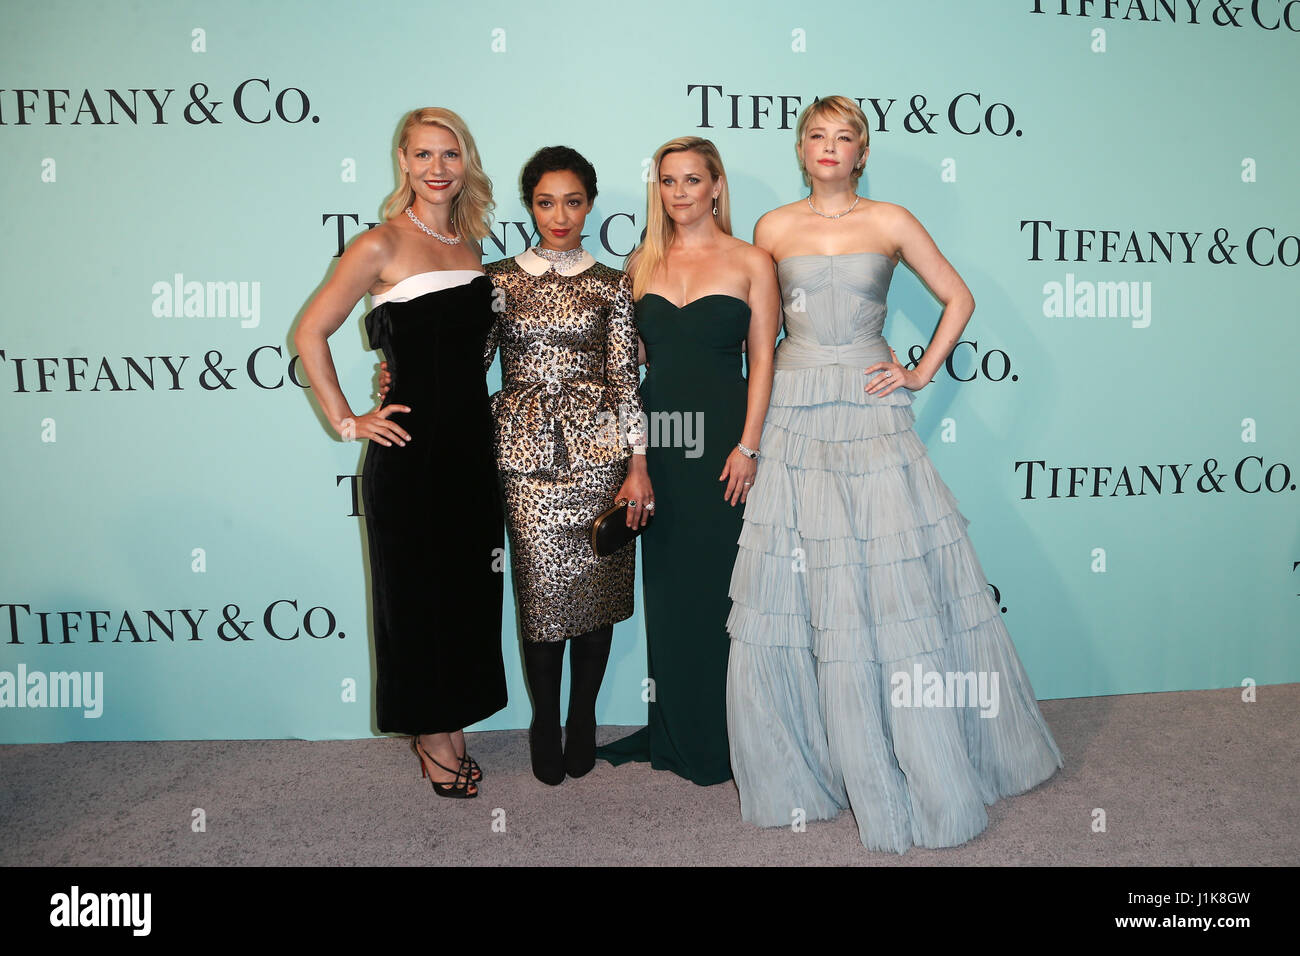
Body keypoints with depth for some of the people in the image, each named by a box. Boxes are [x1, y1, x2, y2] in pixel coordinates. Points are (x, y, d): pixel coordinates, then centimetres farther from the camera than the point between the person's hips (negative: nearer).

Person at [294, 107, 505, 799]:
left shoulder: (470, 243, 10)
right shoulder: (382, 246, -8)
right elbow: (309, 334, -7)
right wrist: (347, 421, -9)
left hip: (472, 442, 6)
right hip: (410, 449, -6)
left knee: (468, 588, 13)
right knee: (415, 592, 7)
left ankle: (449, 723, 31)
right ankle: (430, 734, 25)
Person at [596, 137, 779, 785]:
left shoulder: (750, 262, 2)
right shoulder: (642, 262, 12)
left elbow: (762, 358, -2)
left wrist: (748, 445, -11)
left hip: (721, 435, -3)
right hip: (657, 438, 4)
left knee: (719, 584, 1)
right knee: (666, 586, 9)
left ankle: (717, 742, 17)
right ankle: (672, 735, 24)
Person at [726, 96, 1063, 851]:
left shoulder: (890, 222, 6)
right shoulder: (774, 228, 9)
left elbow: (958, 297, 12)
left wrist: (923, 372, 2)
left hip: (872, 414, -1)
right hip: (796, 419, 1)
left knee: (894, 584, -1)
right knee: (793, 589, 1)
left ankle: (925, 767, 16)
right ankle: (805, 765, 17)